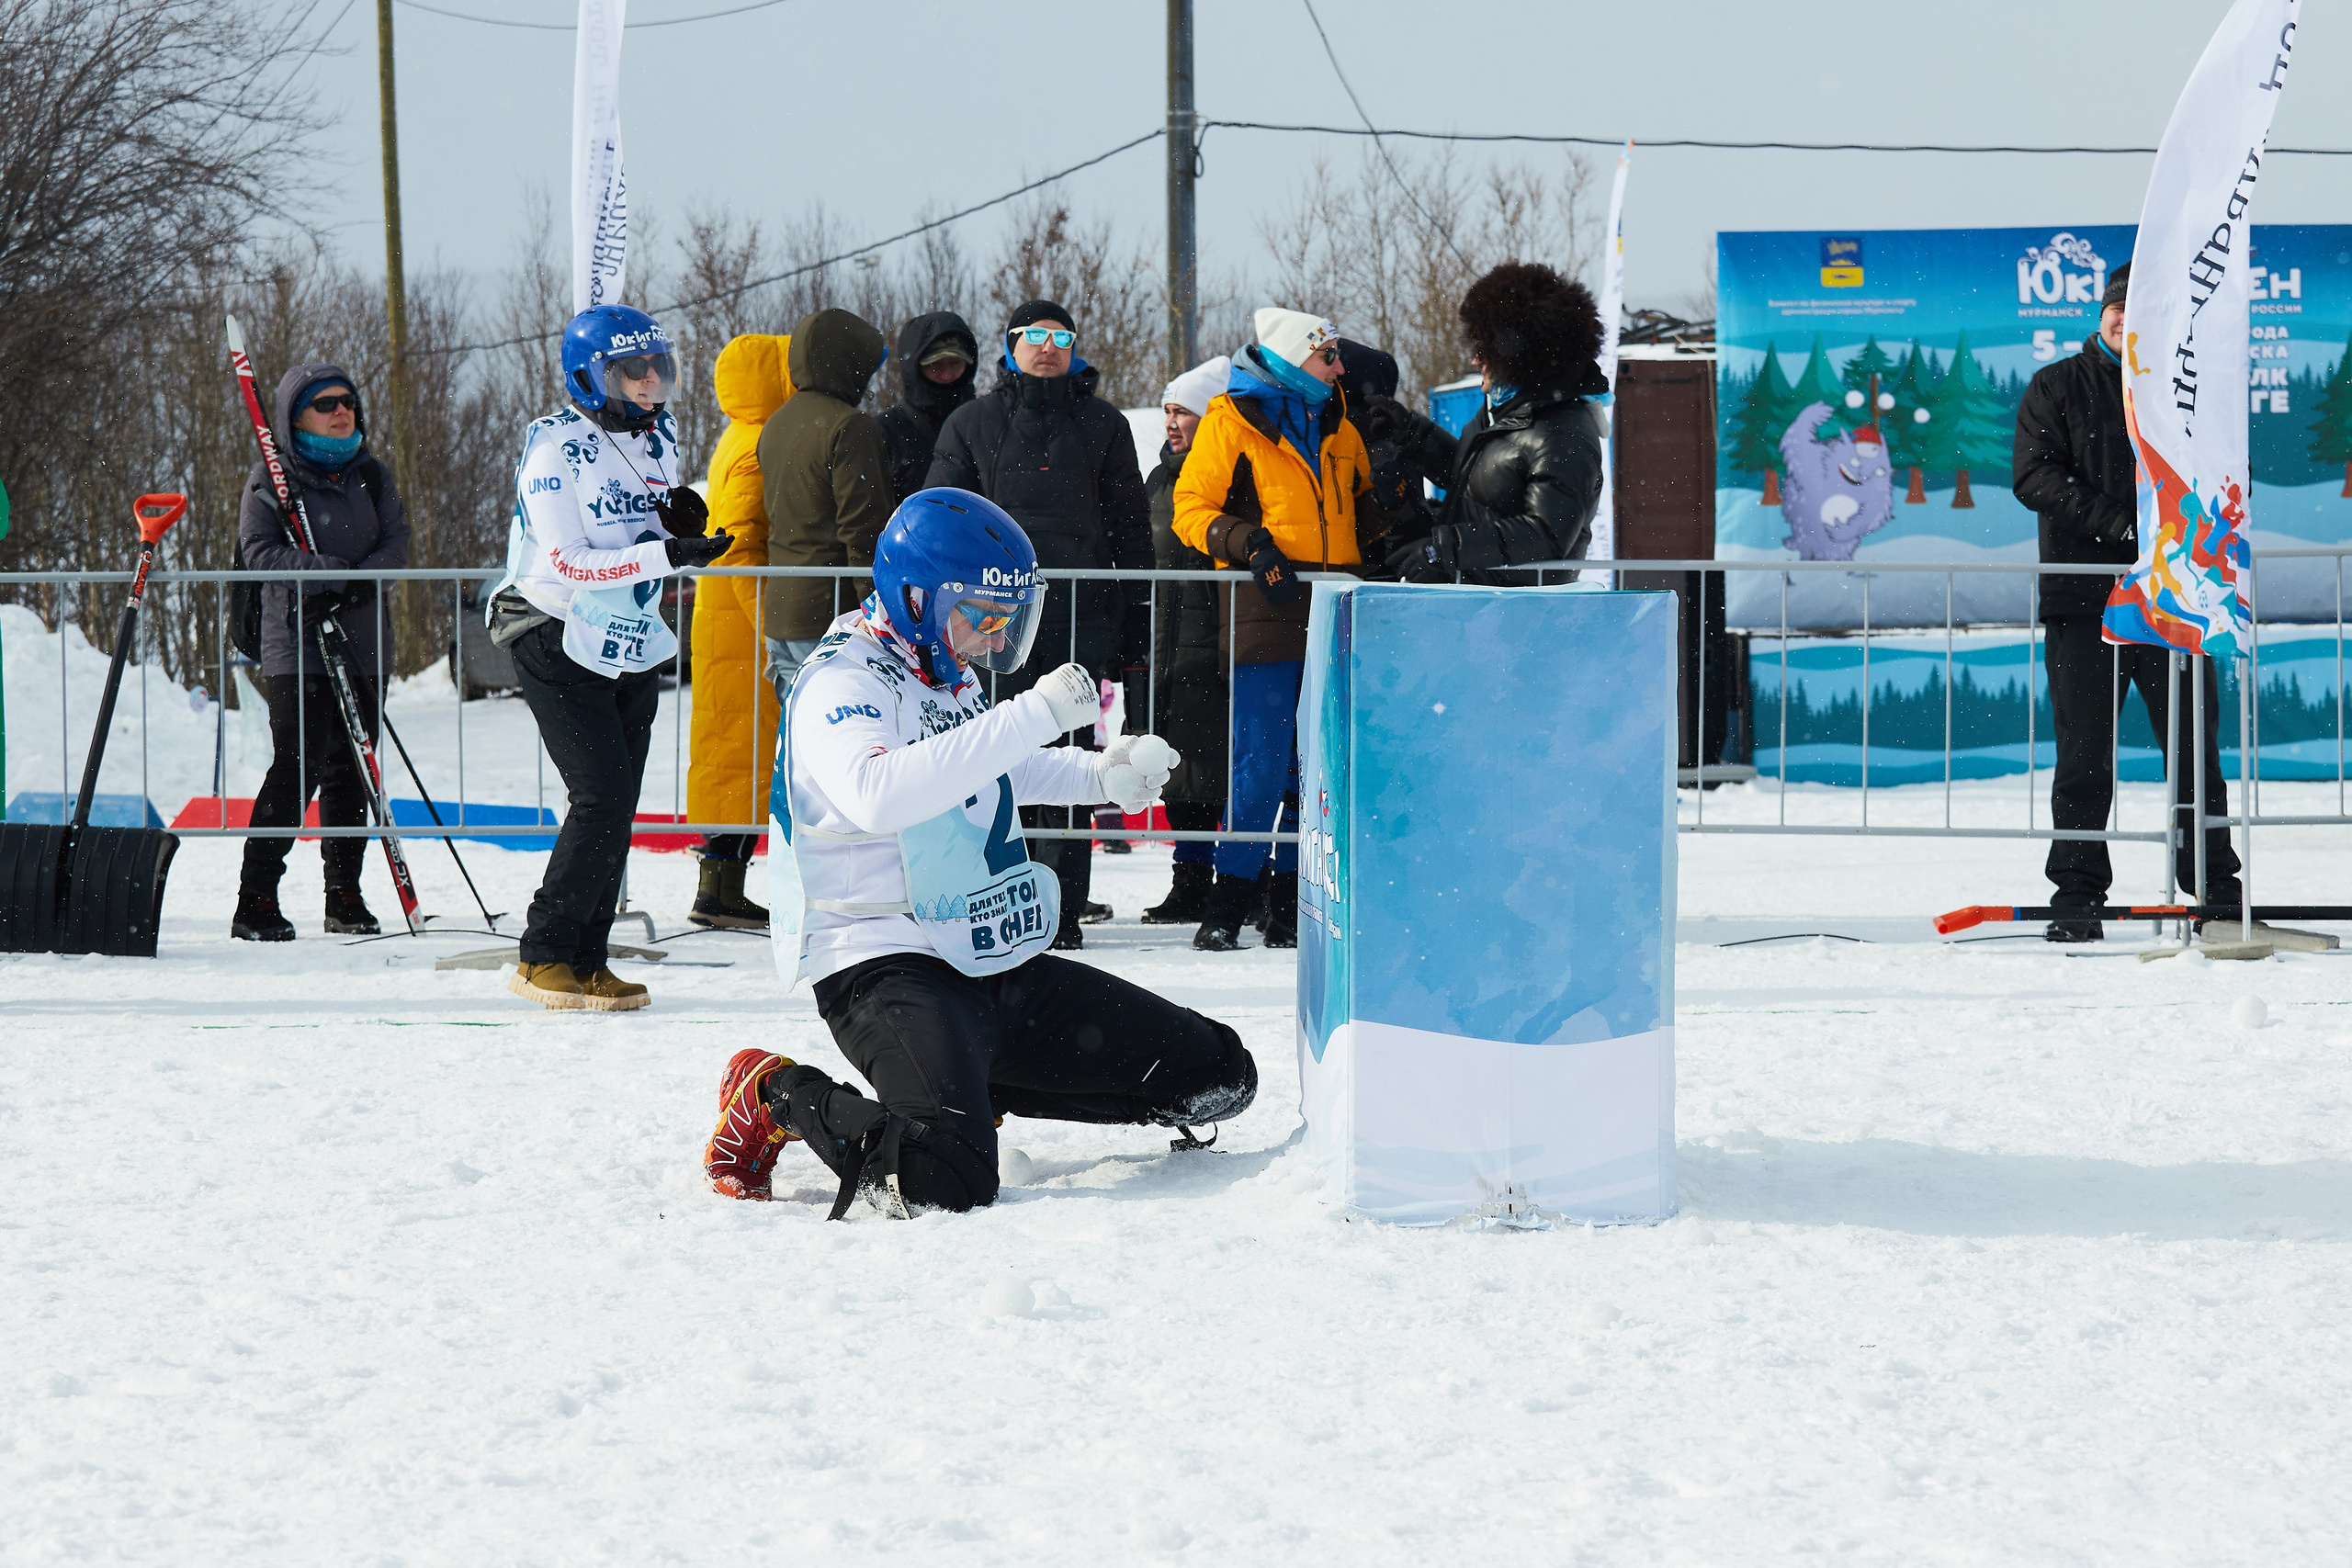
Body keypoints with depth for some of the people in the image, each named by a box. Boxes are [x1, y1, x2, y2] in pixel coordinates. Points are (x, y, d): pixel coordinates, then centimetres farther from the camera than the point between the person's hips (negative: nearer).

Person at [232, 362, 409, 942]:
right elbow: (259, 549, -9)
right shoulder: (270, 478, 1)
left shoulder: (372, 475, 13)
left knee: (350, 769, 5)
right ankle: (256, 900, -10)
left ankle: (345, 895, 12)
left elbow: (396, 541, 3)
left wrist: (354, 582, -15)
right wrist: (331, 570, -19)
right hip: (295, 645, -5)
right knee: (298, 765, -13)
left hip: (362, 643, 5)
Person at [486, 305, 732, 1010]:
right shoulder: (557, 448, -16)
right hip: (558, 641, -8)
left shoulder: (657, 436, 7)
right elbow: (568, 564, -23)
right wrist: (666, 553, -31)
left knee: (618, 809, 6)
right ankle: (544, 959, -6)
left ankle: (585, 961, 12)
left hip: (632, 644, 8)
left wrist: (682, 517, -5)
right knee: (602, 799, -15)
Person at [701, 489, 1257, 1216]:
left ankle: (968, 1081, 18)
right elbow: (878, 794, -35)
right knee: (944, 1180, -34)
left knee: (1219, 1075, 8)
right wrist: (1034, 715, -34)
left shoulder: (951, 677, 15)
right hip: (885, 961, -9)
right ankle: (780, 1098, -5)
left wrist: (1101, 775, 16)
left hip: (999, 966, 9)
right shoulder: (840, 683, -14)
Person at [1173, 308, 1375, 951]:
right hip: (1265, 610, -6)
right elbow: (1191, 511, -4)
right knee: (1262, 767, -11)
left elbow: (1363, 498, 32)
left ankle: (1291, 907, 14)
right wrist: (1249, 544, -20)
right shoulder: (1231, 422, -1)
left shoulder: (1336, 426, 17)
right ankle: (1227, 909, -3)